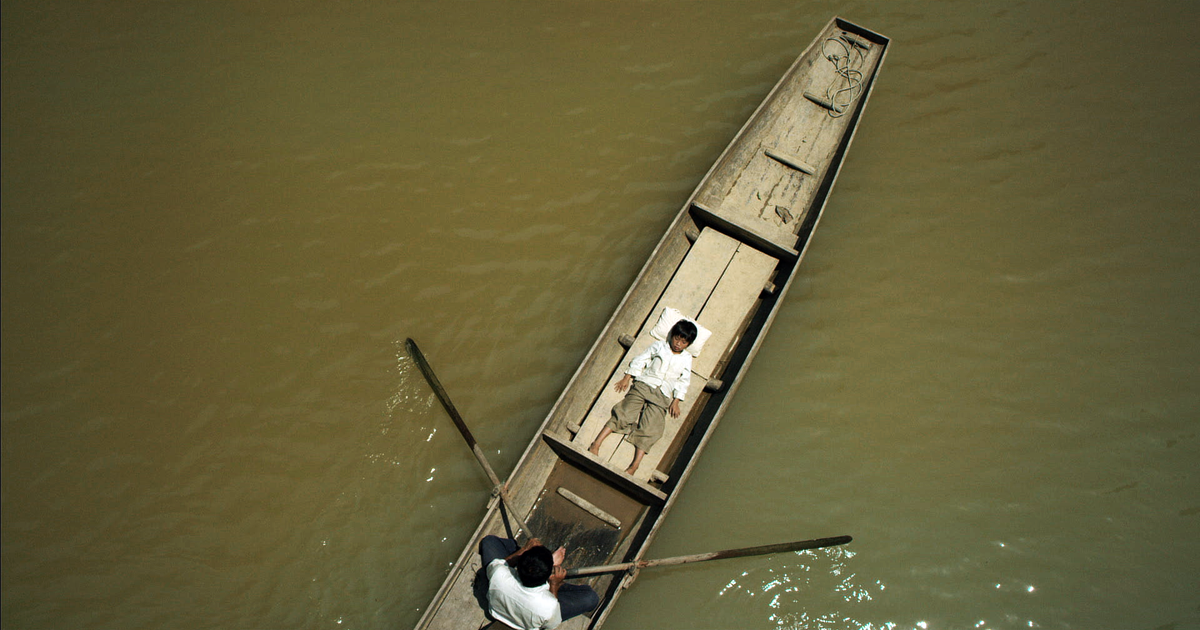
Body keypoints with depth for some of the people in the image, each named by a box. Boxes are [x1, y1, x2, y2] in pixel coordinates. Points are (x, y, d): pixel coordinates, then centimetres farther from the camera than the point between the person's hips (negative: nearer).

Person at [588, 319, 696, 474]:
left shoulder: (686, 359, 17)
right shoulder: (659, 346, 14)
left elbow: (684, 381, 13)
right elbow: (640, 360, 13)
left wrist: (676, 402, 2)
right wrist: (626, 378, 4)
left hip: (662, 397, 0)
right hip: (643, 385, 0)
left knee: (649, 429, -18)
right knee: (624, 414, -19)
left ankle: (634, 466, -28)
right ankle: (595, 445, -24)